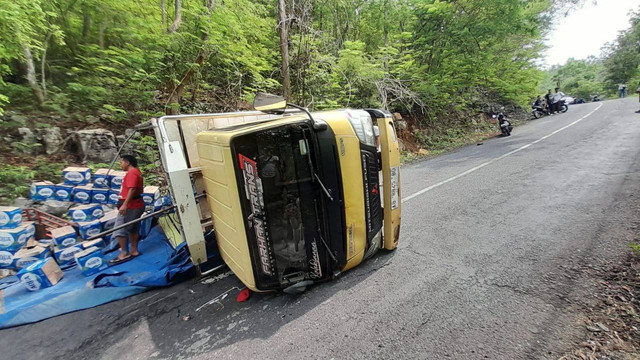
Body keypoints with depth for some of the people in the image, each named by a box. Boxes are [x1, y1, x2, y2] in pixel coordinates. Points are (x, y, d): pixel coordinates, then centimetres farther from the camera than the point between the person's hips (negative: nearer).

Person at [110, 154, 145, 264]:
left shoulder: (131, 173, -15)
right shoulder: (136, 172, 16)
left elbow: (132, 189, -27)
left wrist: (125, 205, -31)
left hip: (129, 207, -10)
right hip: (136, 206, 10)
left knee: (119, 230, -3)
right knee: (132, 229, 15)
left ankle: (124, 253, 2)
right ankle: (134, 251, 22)